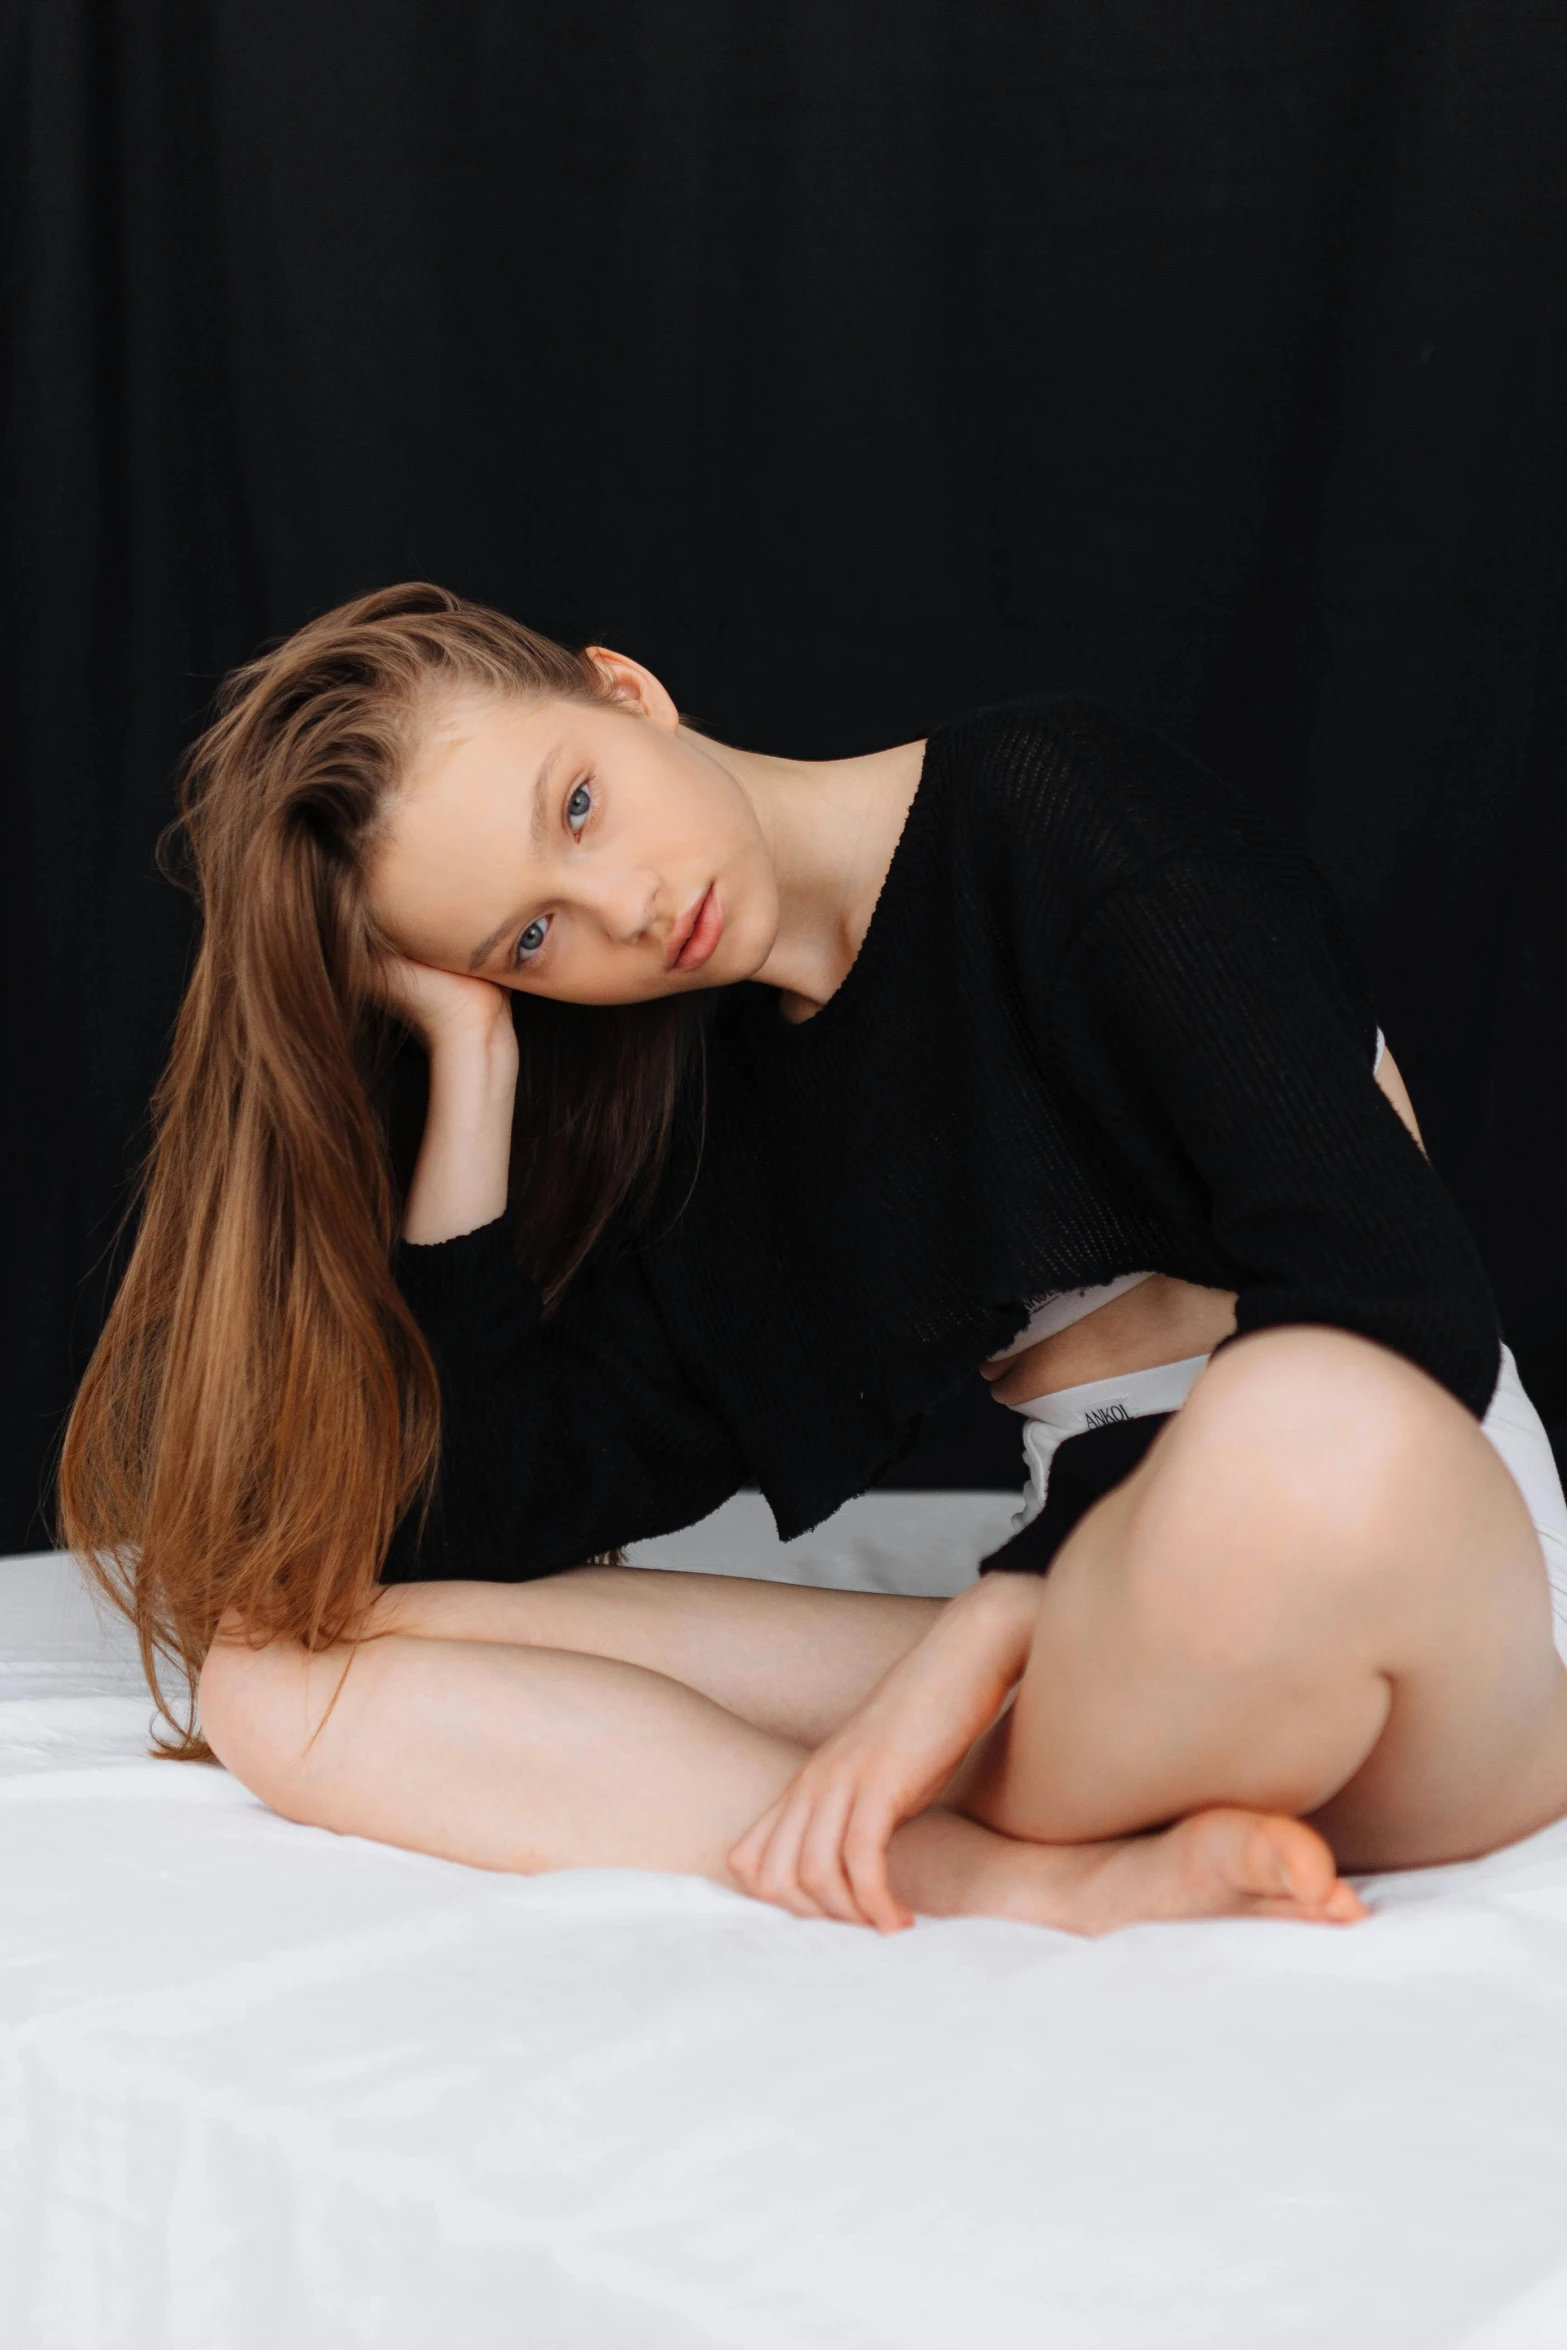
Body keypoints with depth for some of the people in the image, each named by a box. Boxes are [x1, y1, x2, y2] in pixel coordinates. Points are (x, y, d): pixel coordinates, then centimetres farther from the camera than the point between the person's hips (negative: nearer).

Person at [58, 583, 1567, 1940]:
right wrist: (473, 1063, -2)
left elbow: (1384, 1287, -17)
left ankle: (986, 1853, -16)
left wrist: (967, 1643, -21)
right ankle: (1034, 1888, -22)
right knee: (285, 1673, -8)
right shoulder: (659, 1099, 10)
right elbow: (464, 1529, 0)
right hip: (1074, 1654, 6)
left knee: (1308, 1432, -44)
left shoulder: (1055, 809, -7)